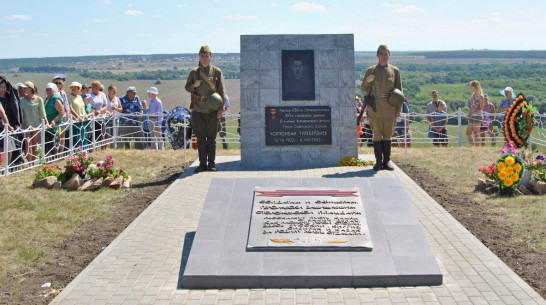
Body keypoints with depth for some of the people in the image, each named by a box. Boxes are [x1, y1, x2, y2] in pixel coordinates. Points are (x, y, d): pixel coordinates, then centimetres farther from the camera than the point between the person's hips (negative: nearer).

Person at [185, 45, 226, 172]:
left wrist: (221, 108, -6)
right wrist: (194, 86, -10)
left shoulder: (217, 72, 3)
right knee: (200, 139, 5)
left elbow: (222, 91, 2)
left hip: (212, 110, -1)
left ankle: (211, 164, 9)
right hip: (197, 110, 1)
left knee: (211, 138, 3)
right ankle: (202, 164, 11)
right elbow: (187, 87, 13)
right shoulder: (194, 72, 6)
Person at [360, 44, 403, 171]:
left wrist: (399, 108, 3)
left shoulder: (395, 71, 8)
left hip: (390, 110, 1)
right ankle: (378, 162, 7)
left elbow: (399, 90, 10)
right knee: (377, 136, 1)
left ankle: (386, 162, 14)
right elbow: (364, 88, 9)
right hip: (376, 109, -1)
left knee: (387, 136, 6)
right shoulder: (371, 70, 5)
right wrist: (368, 81, -13)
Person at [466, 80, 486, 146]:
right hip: (472, 117, 8)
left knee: (476, 133, -3)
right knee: (468, 133, 3)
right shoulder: (473, 95, 15)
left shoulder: (480, 96, -8)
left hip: (477, 116, -8)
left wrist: (473, 113, -22)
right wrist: (469, 114, 10)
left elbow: (481, 108, -13)